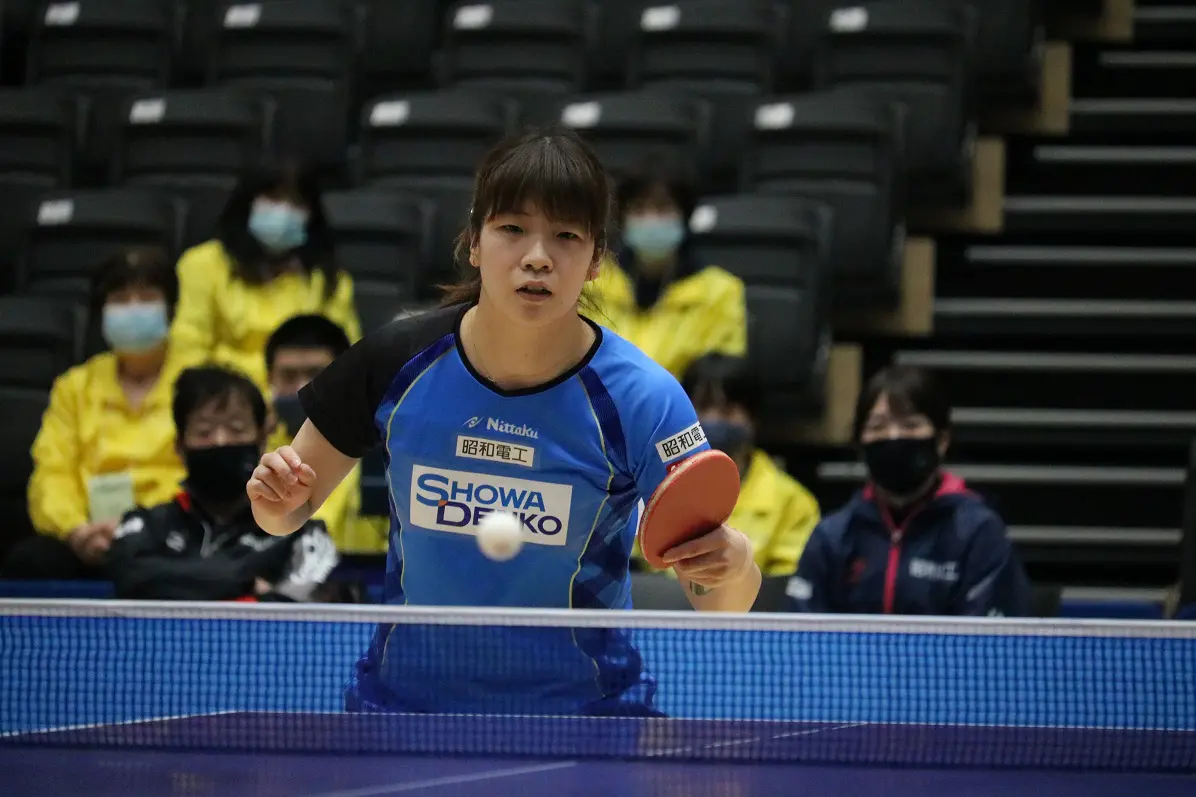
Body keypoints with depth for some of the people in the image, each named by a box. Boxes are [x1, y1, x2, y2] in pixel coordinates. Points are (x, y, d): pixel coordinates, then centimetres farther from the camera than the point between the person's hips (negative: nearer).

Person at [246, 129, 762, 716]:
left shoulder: (643, 399, -17)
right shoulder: (397, 361, -11)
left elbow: (722, 609, -17)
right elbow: (286, 514, 4)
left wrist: (732, 567, -40)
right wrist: (277, 496, -19)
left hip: (582, 711, -1)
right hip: (405, 700, 2)